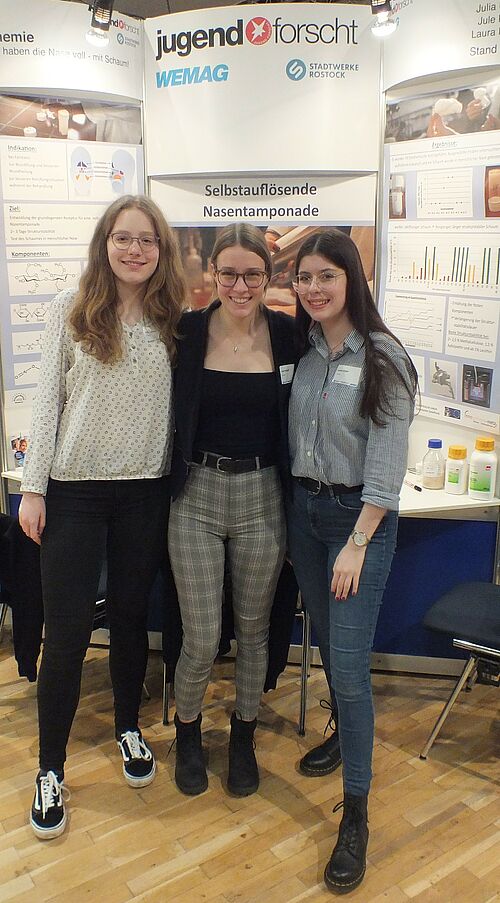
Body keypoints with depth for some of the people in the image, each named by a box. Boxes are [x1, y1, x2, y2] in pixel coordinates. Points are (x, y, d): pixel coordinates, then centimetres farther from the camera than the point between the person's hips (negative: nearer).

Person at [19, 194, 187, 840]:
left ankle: (128, 729, 39)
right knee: (66, 633, 2)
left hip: (145, 490, 2)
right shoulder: (71, 311, -2)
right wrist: (33, 487, -5)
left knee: (131, 617, 16)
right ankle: (50, 769, 20)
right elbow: (47, 400, -2)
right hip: (75, 489, -2)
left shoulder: (173, 319, 3)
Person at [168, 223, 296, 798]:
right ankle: (187, 731, 33)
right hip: (197, 495, -1)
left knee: (253, 630, 15)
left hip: (262, 497, 1)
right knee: (201, 641, 3)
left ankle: (243, 737, 38)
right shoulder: (187, 332, -4)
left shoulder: (289, 335, -2)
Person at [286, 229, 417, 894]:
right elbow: (297, 440, 10)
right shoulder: (303, 350, 5)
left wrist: (357, 544, -18)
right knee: (328, 644, 19)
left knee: (350, 664, -7)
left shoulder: (382, 357, -12)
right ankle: (345, 733, 45)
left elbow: (387, 461, -15)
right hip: (304, 509, 6)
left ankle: (356, 813, 9)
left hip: (360, 515, -6)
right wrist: (297, 513, 8)